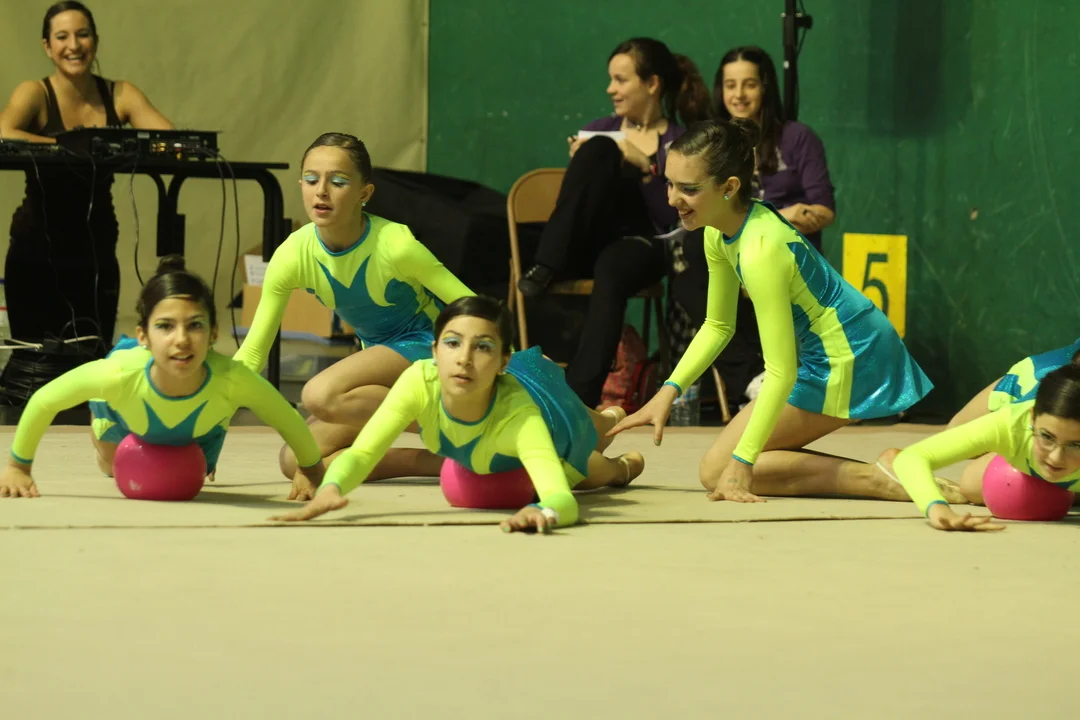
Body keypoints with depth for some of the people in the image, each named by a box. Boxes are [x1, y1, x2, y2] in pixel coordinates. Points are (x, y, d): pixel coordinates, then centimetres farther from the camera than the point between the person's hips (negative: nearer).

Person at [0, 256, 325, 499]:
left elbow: (289, 420, -27)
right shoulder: (120, 373, -49)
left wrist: (311, 470, -11)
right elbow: (42, 401, -30)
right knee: (112, 468, 33)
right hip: (125, 414, 0)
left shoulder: (231, 379, -49)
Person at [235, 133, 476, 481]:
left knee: (320, 395, -31)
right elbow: (252, 353, -9)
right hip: (378, 351, 7)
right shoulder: (293, 255, -14)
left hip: (426, 345, -6)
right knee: (296, 462, -7)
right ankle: (439, 459, -5)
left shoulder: (394, 245, -27)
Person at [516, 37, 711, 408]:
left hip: (642, 247, -3)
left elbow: (675, 220, -3)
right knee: (598, 150, -22)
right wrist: (579, 165, -2)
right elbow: (574, 206, 16)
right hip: (588, 243, 3)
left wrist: (646, 168, -12)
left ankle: (579, 396, -47)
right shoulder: (600, 131, 17)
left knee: (611, 268, -41)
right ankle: (546, 266, -30)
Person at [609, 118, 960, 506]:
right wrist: (668, 393, 3)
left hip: (846, 365, -10)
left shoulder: (760, 251, -28)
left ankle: (876, 478, -12)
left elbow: (781, 373, -27)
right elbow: (717, 326, 14)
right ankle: (888, 468, 7)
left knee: (717, 470, -7)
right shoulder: (719, 232, 0)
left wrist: (742, 462, -26)